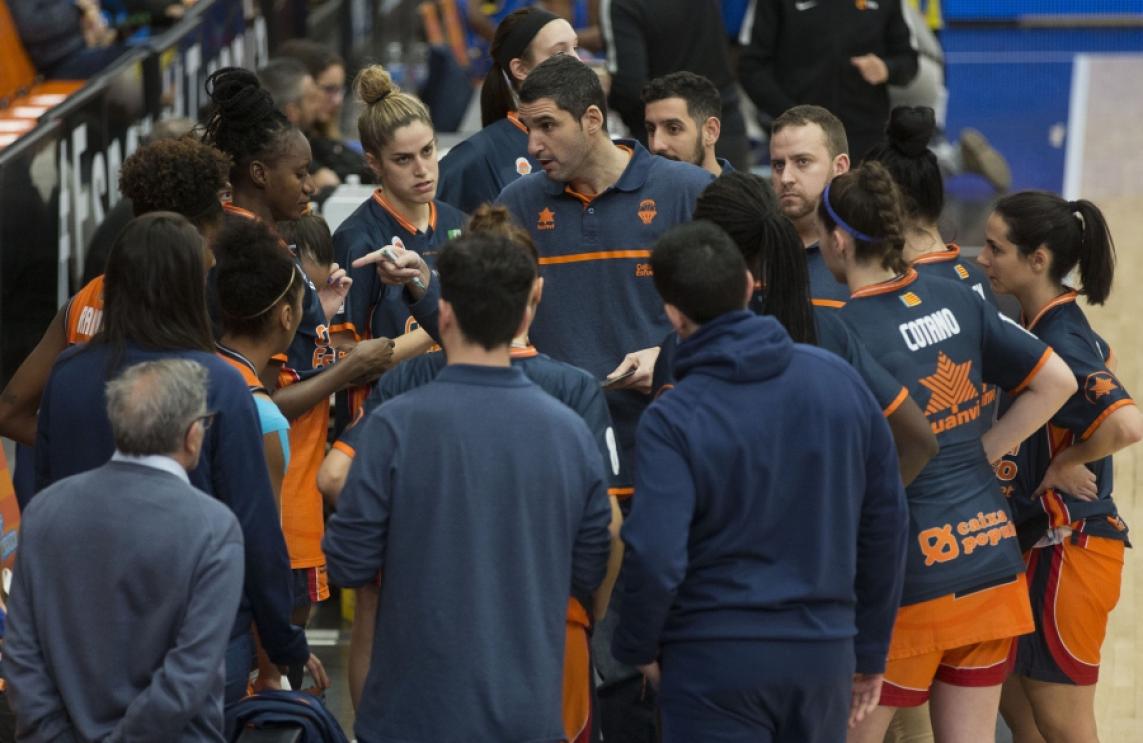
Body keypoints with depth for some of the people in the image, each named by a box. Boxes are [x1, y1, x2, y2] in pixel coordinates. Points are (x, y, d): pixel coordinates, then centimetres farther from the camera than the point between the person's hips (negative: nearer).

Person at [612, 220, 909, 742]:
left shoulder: (673, 422, -14)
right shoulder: (838, 380, 2)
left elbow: (655, 558, -21)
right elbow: (886, 522, 7)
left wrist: (640, 648, -1)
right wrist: (871, 650, 16)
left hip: (714, 663, -4)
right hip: (825, 652, 4)